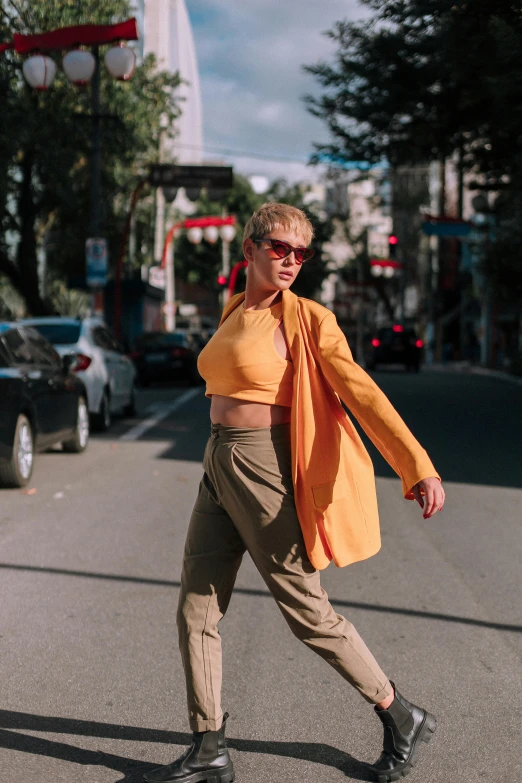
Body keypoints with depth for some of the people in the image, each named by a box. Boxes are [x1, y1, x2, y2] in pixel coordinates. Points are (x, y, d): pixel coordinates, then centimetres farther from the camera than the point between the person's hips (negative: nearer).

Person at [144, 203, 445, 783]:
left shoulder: (306, 319, -10)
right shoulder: (234, 312, 11)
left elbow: (361, 391, -19)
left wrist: (418, 468, -29)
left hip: (266, 473, -7)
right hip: (219, 468, 7)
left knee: (307, 613, 2)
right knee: (196, 611, 7)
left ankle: (402, 719, 21)